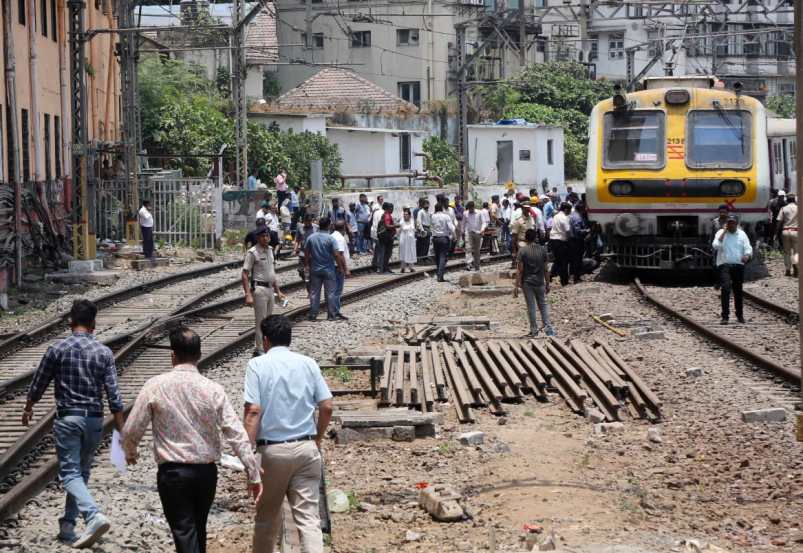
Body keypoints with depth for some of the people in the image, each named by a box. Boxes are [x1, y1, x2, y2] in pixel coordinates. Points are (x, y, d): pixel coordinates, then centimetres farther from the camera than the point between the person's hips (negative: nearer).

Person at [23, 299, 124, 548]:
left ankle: (94, 516, -26)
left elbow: (38, 385, 4)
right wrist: (120, 430, 3)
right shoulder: (104, 352, -1)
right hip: (95, 420, 3)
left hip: (68, 418, -3)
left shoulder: (57, 349, -5)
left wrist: (28, 409, 23)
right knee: (82, 472, 17)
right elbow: (113, 395, -4)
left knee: (70, 473, -5)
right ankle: (68, 525, 20)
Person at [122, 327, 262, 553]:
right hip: (207, 472, 3)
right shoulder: (213, 389, -5)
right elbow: (236, 434, -7)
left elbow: (132, 430, -4)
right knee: (198, 530, 21)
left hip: (172, 472, -3)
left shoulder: (156, 386, -8)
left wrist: (130, 453, 18)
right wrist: (253, 473, -2)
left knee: (184, 533, -1)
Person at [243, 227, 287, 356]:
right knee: (260, 321, -6)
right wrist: (248, 295, -24)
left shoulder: (270, 250, 12)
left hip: (270, 289, 8)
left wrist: (278, 291, 23)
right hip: (259, 289, -8)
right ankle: (259, 348, -1)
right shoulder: (252, 253, -12)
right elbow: (245, 275, -16)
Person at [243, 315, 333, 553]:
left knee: (267, 517, 15)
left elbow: (253, 411, -13)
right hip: (306, 448, 2)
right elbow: (327, 407, 3)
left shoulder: (258, 365, -5)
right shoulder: (308, 364, 5)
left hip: (272, 450, -2)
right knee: (309, 517, -1)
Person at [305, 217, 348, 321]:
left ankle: (312, 314, 10)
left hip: (315, 269, 3)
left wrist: (307, 266, 17)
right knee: (330, 293, 4)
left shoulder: (311, 238, -1)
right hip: (328, 270, -3)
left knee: (314, 293, 9)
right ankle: (333, 314, 7)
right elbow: (336, 255, -15)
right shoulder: (330, 239, -13)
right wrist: (342, 268, -7)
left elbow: (306, 254, 4)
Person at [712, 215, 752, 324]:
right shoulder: (721, 233, 3)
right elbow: (716, 246, -13)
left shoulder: (742, 234, 10)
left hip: (738, 265, 3)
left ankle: (740, 315, 22)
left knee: (738, 291, 9)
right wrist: (724, 232, -13)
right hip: (724, 265, -3)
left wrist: (747, 256, -19)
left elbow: (748, 248, 4)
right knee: (725, 289, -16)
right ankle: (725, 316, -16)